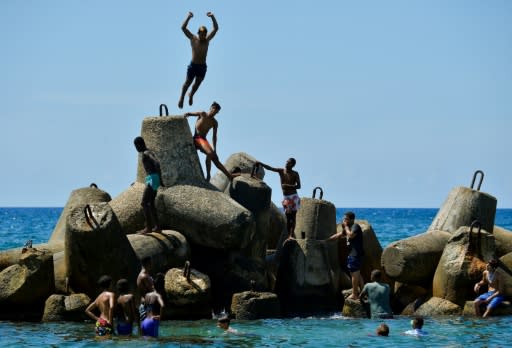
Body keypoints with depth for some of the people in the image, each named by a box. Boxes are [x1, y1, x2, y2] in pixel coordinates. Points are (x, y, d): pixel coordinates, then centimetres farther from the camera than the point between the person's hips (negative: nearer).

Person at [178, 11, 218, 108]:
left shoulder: (207, 39, 0)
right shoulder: (193, 39, -7)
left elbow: (216, 28, -4)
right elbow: (183, 28, -13)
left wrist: (212, 17, -15)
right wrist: (188, 17, -23)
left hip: (202, 67, 3)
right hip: (193, 65, -3)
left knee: (197, 83, 15)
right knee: (188, 83, 10)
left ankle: (191, 95, 42)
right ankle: (182, 98, 31)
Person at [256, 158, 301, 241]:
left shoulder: (295, 174, -3)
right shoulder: (281, 171, 2)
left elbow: (298, 186, -6)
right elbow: (270, 168, -8)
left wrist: (288, 186, -20)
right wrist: (260, 164, -22)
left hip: (294, 197, -2)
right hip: (285, 197, 2)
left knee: (293, 216, -7)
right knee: (288, 217, 1)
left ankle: (291, 235, -12)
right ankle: (288, 236, 3)